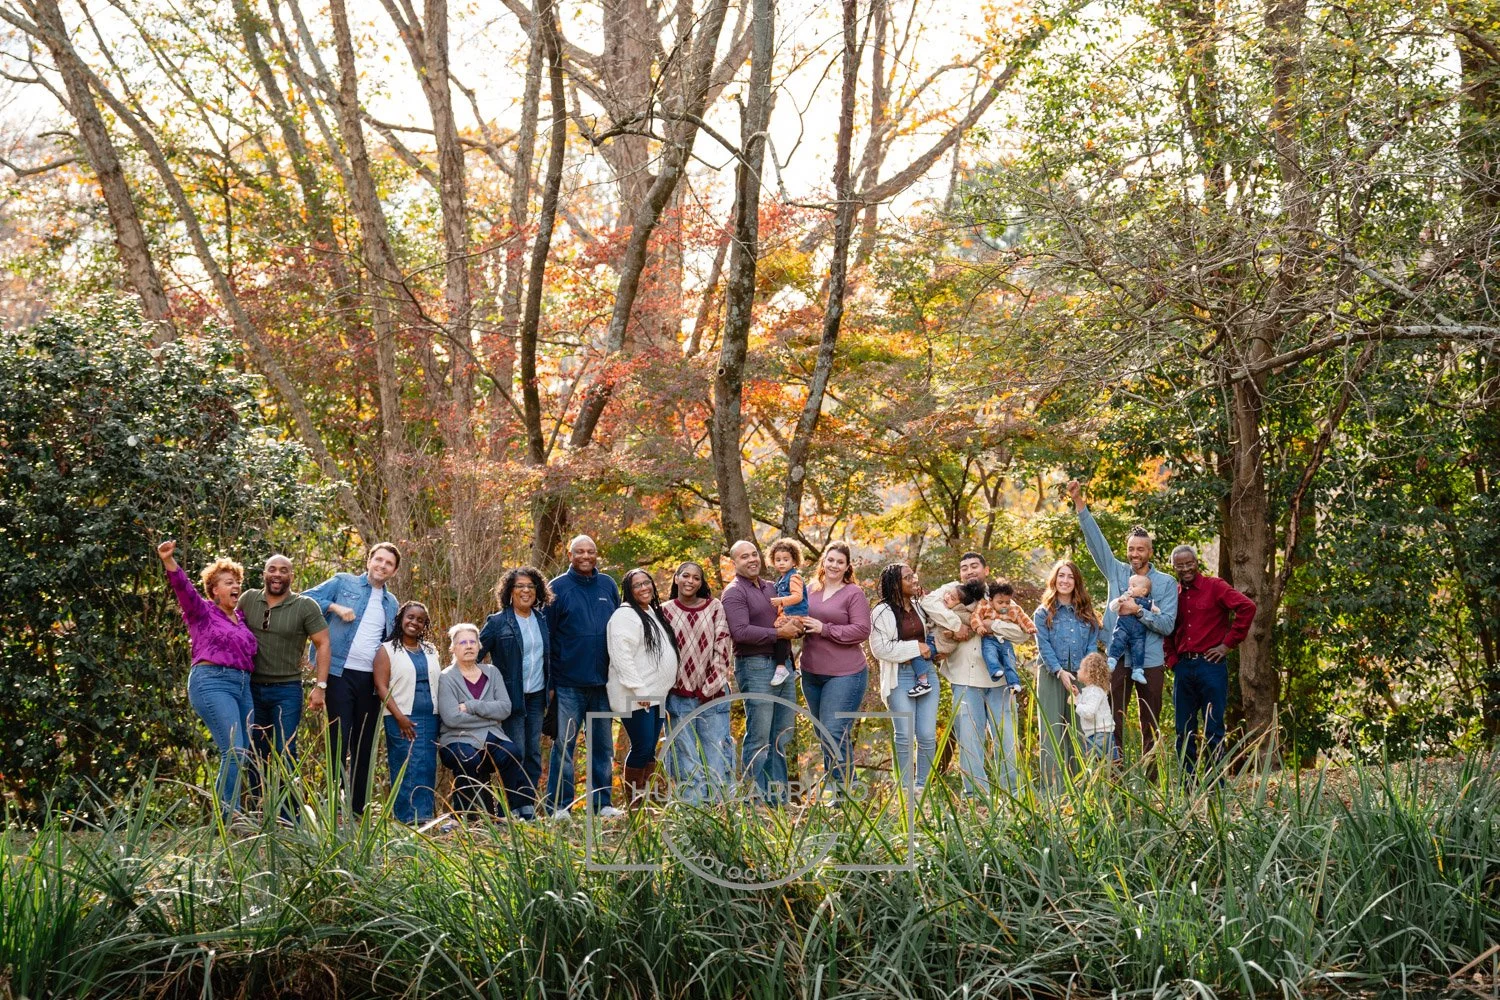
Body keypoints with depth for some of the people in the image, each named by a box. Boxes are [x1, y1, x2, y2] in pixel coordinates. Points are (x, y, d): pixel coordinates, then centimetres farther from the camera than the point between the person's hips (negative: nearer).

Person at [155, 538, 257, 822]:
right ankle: (230, 816, -13)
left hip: (243, 685, 7)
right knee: (234, 751, -17)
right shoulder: (202, 612, 4)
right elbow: (183, 588, -12)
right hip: (212, 682, -7)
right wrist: (169, 562, -29)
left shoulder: (240, 617, 21)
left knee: (247, 753, 3)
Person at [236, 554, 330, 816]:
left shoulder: (305, 605, -5)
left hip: (287, 690, -3)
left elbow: (322, 644, -4)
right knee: (254, 755, 9)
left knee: (285, 754, -5)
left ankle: (287, 820, -1)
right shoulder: (248, 599, 4)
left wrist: (320, 687, -9)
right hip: (252, 687, 3)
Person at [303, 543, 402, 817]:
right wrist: (335, 607, -17)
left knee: (365, 743, 7)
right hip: (341, 673, -5)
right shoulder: (342, 583, 4)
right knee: (340, 740, -6)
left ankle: (359, 808, 12)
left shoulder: (392, 603, 18)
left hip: (371, 679, 5)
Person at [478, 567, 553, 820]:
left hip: (537, 695, 5)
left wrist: (550, 686, 13)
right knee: (516, 752, -5)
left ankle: (528, 803, 12)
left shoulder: (542, 619, 10)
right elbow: (476, 653, -5)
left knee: (534, 752, 6)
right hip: (512, 696, -5)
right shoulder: (497, 622, -5)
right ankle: (514, 806, 1)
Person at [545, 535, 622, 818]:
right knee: (564, 745, -1)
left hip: (603, 682, 4)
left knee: (603, 745, 9)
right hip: (569, 685, -4)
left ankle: (602, 803, 17)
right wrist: (548, 682, -7)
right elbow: (546, 636, -2)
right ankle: (559, 806, 5)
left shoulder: (608, 586, 9)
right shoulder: (558, 588, -1)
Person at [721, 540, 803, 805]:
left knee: (781, 737, 11)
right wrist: (779, 633, -16)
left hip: (782, 663, 8)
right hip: (755, 666, -8)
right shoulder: (734, 593, -6)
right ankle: (756, 800, -1)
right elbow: (741, 632, -20)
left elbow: (793, 617, 22)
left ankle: (779, 798, 18)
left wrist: (794, 625, -2)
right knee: (759, 739, -6)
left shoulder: (771, 587, 17)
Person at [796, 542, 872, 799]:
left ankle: (841, 787, -2)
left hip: (845, 674, -6)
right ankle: (847, 780, 25)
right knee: (823, 733, 13)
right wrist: (796, 624, -5)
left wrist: (825, 629, -18)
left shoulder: (854, 593, -7)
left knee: (835, 732, -11)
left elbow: (862, 631, -14)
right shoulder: (810, 590, 9)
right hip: (811, 673, 7)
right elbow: (799, 619, 20)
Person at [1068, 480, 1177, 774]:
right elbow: (1094, 539, 0)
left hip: (1150, 662, -1)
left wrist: (1138, 610, -17)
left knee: (1150, 726, 6)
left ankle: (1150, 780, 11)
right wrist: (1079, 503, -9)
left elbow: (1167, 624, -5)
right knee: (1112, 722, -4)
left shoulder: (1166, 583, 3)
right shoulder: (1116, 572, 8)